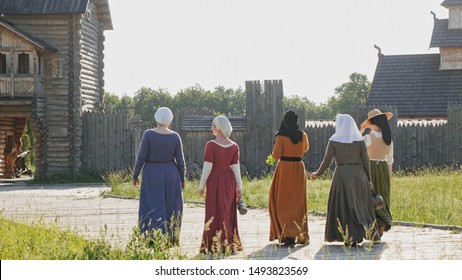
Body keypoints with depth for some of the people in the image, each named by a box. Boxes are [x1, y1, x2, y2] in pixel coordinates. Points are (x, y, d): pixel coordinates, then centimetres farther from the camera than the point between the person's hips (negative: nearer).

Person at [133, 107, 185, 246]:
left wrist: (135, 175, 0)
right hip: (171, 174, 2)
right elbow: (180, 161, -3)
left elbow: (141, 157, -12)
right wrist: (182, 179, 9)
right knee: (171, 207, 14)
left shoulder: (148, 134, -13)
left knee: (153, 208, 1)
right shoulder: (175, 136, -7)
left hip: (152, 174, -2)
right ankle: (171, 239, 19)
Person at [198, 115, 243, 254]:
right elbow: (236, 167, 0)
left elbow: (207, 167, -13)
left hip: (215, 180, -4)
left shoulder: (211, 145, -12)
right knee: (228, 212, 13)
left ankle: (215, 245, 3)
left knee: (215, 212, 2)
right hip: (229, 180, 4)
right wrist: (239, 186, 6)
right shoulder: (234, 146, 1)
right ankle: (230, 244, 17)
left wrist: (202, 185, -5)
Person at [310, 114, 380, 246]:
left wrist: (317, 174, 14)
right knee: (361, 206, 11)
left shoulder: (333, 141, -2)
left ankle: (350, 238, -1)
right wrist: (369, 180, 7)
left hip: (342, 175, -2)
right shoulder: (360, 140, 2)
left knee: (344, 207, 4)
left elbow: (326, 161, -2)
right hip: (359, 174, 2)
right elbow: (366, 162, 0)